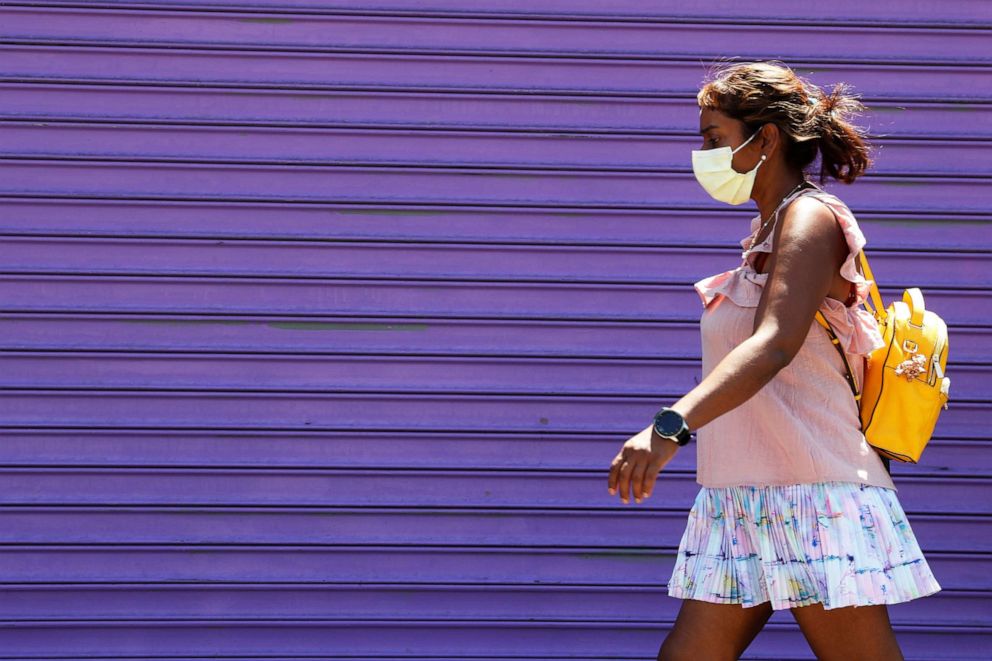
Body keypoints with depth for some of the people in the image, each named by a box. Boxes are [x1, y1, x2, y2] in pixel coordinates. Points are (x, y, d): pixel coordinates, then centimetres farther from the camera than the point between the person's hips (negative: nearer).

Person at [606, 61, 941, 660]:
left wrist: (671, 425, -41)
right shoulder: (767, 233, 19)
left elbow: (774, 345, -28)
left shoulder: (810, 218, -11)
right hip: (740, 503, 9)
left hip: (814, 496, -9)